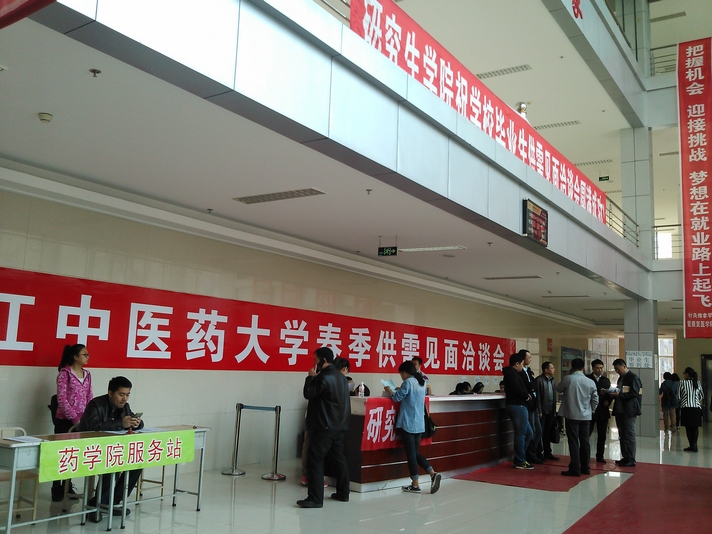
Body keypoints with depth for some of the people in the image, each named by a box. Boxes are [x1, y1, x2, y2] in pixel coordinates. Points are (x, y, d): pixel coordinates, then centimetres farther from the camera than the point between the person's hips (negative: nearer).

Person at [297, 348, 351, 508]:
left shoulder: (325, 377, -17)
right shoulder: (340, 376, 13)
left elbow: (308, 394, -12)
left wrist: (311, 377, 0)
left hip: (324, 427, -10)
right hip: (340, 426, 10)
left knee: (314, 461, -7)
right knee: (338, 460, 16)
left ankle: (315, 498, -8)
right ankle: (343, 493, 23)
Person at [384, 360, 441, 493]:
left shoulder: (408, 382, -13)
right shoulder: (422, 382, 12)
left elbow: (397, 398, -9)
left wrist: (390, 391, 8)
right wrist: (400, 389, 21)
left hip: (408, 423, -8)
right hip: (419, 424, 8)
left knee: (410, 454, 1)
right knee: (415, 452, 16)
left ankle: (415, 485, 5)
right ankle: (433, 474, 1)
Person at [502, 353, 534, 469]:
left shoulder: (512, 373, 21)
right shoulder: (512, 373, -12)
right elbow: (516, 388, -24)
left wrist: (527, 394, 1)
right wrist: (526, 396, -8)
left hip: (518, 406, 11)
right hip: (517, 406, -11)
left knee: (528, 433, 14)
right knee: (521, 433, -5)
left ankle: (519, 458, 18)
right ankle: (520, 462, 2)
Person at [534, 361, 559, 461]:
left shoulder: (553, 380, 10)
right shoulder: (539, 380, -11)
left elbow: (554, 396, 12)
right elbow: (537, 396, -13)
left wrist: (554, 411, 10)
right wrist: (539, 411, -14)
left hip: (551, 411, 6)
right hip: (542, 411, -6)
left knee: (548, 433, 13)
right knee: (540, 433, 1)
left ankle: (547, 453, 21)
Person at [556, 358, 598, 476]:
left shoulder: (568, 379, -9)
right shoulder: (590, 382, 0)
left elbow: (558, 389, 8)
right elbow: (595, 400, 4)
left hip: (572, 415, -4)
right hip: (586, 416, 4)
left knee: (573, 442, -2)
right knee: (584, 441, 12)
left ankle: (575, 469, -2)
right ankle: (585, 467, 19)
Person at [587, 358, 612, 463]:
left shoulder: (606, 380, 14)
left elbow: (609, 394, 12)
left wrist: (608, 401, -8)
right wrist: (599, 392, -18)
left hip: (603, 411, 4)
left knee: (602, 435, 7)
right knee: (586, 434, -4)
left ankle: (600, 456, 15)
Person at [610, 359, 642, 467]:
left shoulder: (633, 377, -10)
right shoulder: (621, 378, 18)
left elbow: (634, 393, -18)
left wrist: (619, 395, -20)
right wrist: (614, 394, 2)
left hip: (628, 411, -9)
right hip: (619, 410, 9)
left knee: (629, 435, -5)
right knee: (622, 435, 12)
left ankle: (631, 460, 0)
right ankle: (625, 457, 19)